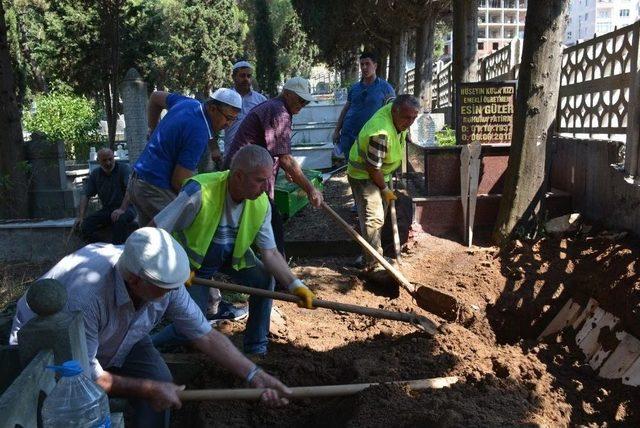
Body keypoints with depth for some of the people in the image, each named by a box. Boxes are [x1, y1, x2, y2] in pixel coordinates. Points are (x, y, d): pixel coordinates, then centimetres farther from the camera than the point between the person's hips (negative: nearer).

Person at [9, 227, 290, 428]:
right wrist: (147, 389, -28)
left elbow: (205, 335, -16)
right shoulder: (85, 294, -42)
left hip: (115, 341, 5)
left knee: (159, 384, -20)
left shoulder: (164, 281, -25)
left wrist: (255, 376, -22)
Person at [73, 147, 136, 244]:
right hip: (106, 210, 5)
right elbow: (86, 196, 8)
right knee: (83, 225, -16)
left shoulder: (124, 169, -9)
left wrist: (122, 209, -35)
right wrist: (80, 217, -6)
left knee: (120, 219, -39)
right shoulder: (95, 174, 9)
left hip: (125, 208, -5)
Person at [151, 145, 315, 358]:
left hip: (231, 256, 4)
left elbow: (270, 253, -14)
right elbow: (155, 231, -28)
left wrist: (295, 284, -27)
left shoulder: (261, 204, -21)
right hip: (191, 260, -4)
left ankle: (255, 349, 1)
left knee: (264, 279, -18)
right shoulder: (200, 193, -37)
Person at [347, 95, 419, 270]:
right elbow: (373, 169, -30)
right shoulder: (381, 133, -38)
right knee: (373, 218, -14)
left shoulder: (396, 113, -10)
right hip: (363, 175, -10)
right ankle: (373, 264, -11)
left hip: (380, 172, 10)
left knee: (380, 213, 20)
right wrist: (385, 190, -15)